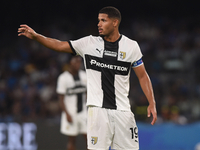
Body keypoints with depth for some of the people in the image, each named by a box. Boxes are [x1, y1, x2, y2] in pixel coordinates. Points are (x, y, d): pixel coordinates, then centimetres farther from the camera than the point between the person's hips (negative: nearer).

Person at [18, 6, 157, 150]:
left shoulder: (131, 46, 2)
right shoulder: (90, 43, 3)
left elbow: (142, 76, 7)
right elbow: (60, 45, 0)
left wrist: (152, 103, -1)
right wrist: (35, 36, -12)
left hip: (122, 110, 0)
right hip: (98, 109, 0)